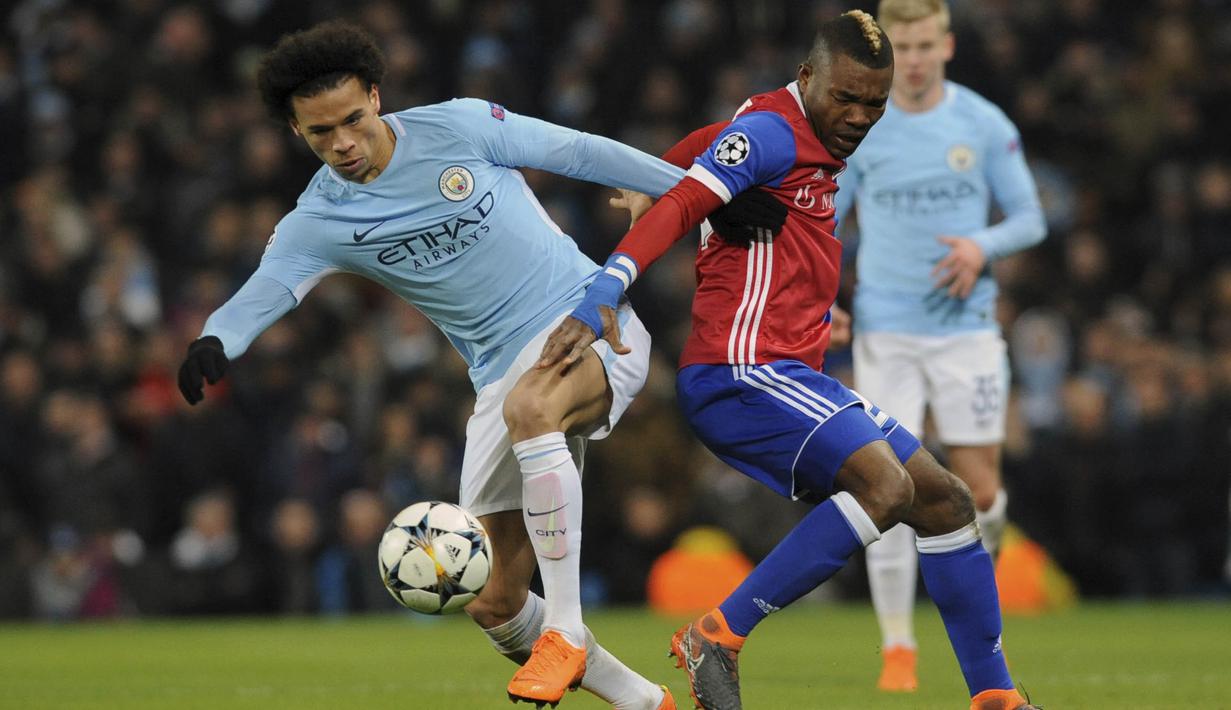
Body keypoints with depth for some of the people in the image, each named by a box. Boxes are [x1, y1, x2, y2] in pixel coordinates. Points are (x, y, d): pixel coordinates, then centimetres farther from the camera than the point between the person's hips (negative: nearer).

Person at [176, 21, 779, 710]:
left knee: (529, 406, -40)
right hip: (505, 372, 5)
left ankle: (566, 630, -30)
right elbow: (259, 294, -15)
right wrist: (215, 342, -39)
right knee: (496, 605, -1)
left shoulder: (458, 127, -8)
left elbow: (579, 153, -1)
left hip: (591, 324, -4)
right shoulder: (319, 221, -2)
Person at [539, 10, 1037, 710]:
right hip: (740, 370, -10)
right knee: (885, 482, -27)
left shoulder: (820, 147, 19)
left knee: (945, 500, 7)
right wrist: (603, 298, -33)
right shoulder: (772, 132, -10)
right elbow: (680, 206, -21)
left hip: (795, 377, 10)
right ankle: (719, 636, -22)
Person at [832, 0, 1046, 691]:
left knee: (980, 491, -1)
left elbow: (1031, 217, 6)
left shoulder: (985, 125, 1)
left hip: (967, 327, 0)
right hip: (886, 331, 0)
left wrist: (982, 246, -15)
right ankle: (898, 647, -1)